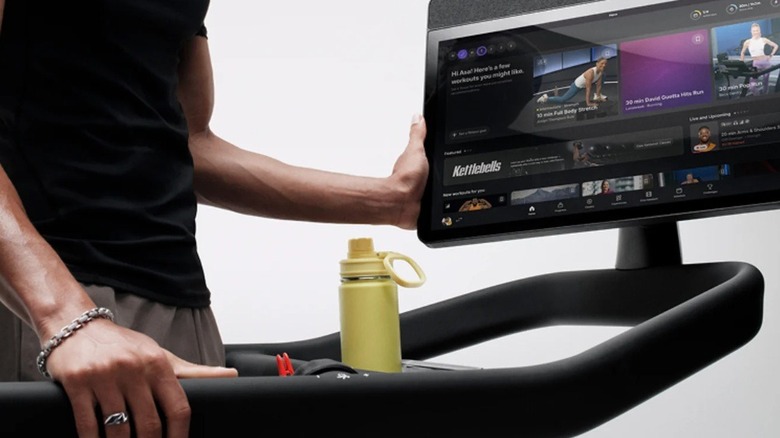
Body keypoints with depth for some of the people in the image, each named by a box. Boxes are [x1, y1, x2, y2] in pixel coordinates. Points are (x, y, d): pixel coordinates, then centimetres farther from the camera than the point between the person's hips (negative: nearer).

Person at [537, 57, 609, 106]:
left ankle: (596, 95, 10)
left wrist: (598, 97, -8)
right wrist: (588, 103, -35)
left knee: (603, 77, 3)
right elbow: (588, 89, -37)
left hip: (584, 85, 8)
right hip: (577, 85, -8)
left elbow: (598, 85, -6)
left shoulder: (601, 72, -16)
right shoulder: (590, 73, -39)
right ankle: (546, 98, 16)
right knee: (563, 100, -5)